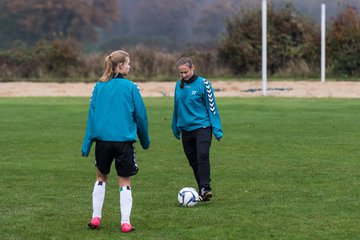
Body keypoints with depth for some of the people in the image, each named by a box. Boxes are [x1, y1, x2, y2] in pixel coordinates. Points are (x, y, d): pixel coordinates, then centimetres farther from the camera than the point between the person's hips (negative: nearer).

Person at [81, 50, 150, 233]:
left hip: (103, 139, 3)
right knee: (124, 182, 7)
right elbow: (140, 115, 0)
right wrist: (145, 140, 14)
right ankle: (125, 223, 3)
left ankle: (96, 218, 17)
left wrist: (87, 143, 7)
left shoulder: (99, 86, 2)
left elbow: (92, 115, 3)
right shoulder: (130, 87, -6)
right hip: (124, 140, -3)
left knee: (101, 177, 20)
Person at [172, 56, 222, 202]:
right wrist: (176, 128, 22)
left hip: (202, 126, -5)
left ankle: (205, 188, -28)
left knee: (203, 156, -22)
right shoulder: (179, 85, 7)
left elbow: (211, 107, -4)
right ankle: (202, 191, 15)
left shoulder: (203, 84, -6)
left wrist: (217, 129, -8)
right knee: (193, 161, 7)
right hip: (186, 129, 5)